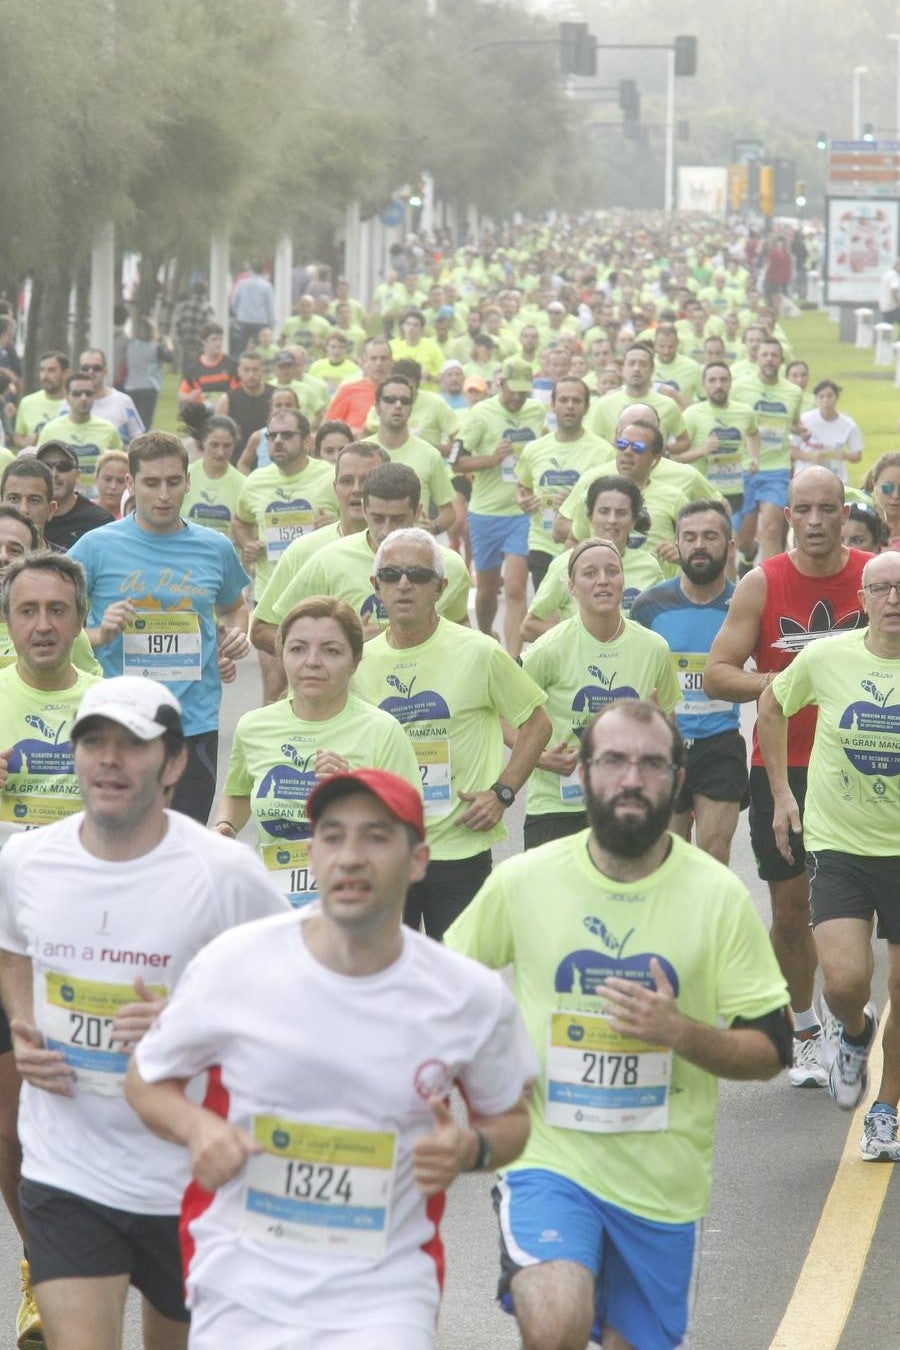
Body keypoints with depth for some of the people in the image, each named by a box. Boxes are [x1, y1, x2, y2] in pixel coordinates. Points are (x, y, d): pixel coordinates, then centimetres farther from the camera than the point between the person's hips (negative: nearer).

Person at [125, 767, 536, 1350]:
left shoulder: (473, 997, -3)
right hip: (240, 1292, 1)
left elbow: (510, 1118, 13)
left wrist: (472, 1149, -10)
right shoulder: (235, 962, -6)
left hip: (386, 1296, -1)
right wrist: (196, 1127, -13)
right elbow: (147, 1078, 8)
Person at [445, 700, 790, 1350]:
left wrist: (680, 1032, -19)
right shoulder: (522, 881, -3)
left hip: (664, 1180, 2)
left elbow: (772, 1049, -2)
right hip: (549, 1155, -2)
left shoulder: (718, 895, -4)